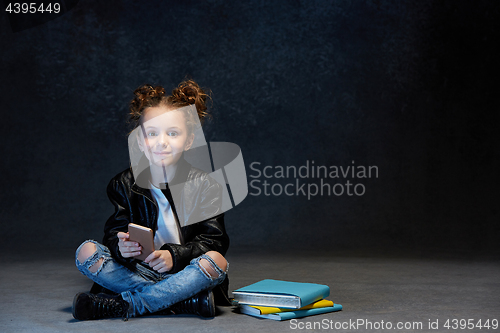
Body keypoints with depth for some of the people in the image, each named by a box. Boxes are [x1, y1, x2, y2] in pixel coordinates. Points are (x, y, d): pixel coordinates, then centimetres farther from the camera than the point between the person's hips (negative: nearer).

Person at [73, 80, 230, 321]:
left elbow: (213, 240, -8)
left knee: (215, 261, -33)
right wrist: (121, 247, -26)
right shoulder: (124, 185, 3)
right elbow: (114, 232, -1)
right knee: (86, 251, -20)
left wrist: (175, 255, -25)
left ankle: (119, 305, -30)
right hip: (139, 272, 2)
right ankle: (188, 301, -27)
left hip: (184, 273, -2)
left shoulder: (204, 186, -4)